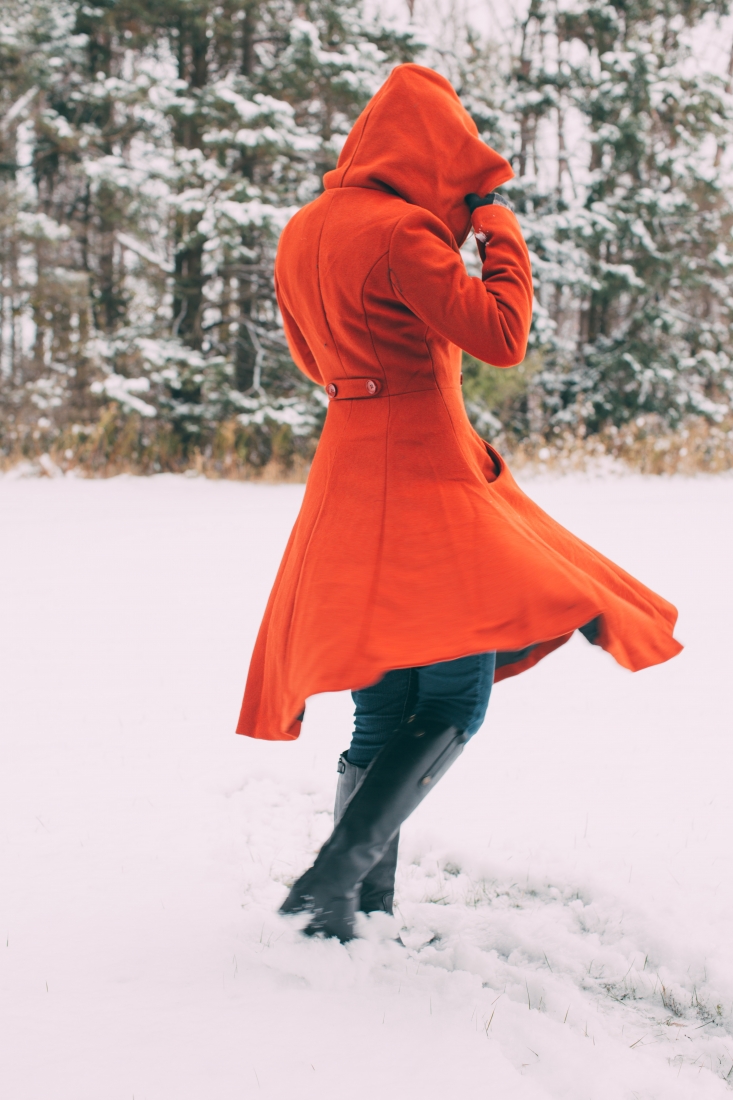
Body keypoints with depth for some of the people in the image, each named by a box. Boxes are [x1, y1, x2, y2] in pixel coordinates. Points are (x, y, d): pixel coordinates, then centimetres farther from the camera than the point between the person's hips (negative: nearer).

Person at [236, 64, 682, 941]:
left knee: (384, 714, 13)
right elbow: (502, 337, -16)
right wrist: (500, 233, 0)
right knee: (453, 705, -6)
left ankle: (366, 904, 16)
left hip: (346, 472, 9)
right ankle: (330, 881, -14)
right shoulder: (399, 230, -13)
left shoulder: (303, 234, 13)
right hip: (423, 475, -9)